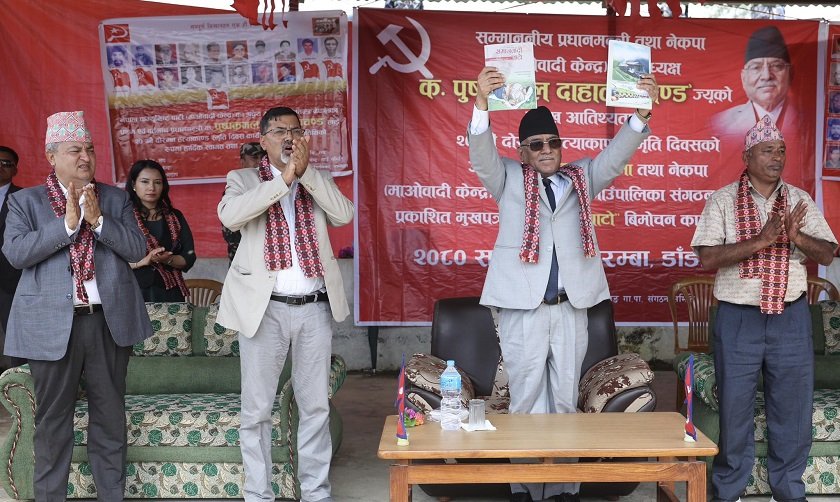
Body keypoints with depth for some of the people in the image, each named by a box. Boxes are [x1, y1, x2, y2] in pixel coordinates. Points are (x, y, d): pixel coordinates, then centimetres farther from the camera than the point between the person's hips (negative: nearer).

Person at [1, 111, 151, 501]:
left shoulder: (115, 199, 9)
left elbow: (136, 249, 0)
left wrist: (97, 219, -13)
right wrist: (68, 223, -16)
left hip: (109, 321, 2)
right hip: (52, 324, -2)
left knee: (111, 418, 10)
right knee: (52, 422, 7)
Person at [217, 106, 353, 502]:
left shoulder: (318, 181, 12)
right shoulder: (243, 179, 5)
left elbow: (344, 214, -7)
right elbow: (230, 215, -17)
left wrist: (305, 171, -14)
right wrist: (284, 177, -19)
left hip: (315, 308, 2)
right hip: (264, 307, -2)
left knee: (315, 406, 10)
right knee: (256, 409, 3)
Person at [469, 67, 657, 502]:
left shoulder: (581, 177, 16)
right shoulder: (508, 179, 8)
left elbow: (616, 155, 4)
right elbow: (481, 154, -9)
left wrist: (641, 110, -13)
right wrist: (482, 102, -26)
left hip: (571, 307, 3)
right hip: (522, 306, -3)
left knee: (565, 401, 9)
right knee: (527, 402, 2)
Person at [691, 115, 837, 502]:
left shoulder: (800, 201, 7)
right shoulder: (723, 201, -2)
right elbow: (707, 258, -12)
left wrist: (796, 237, -17)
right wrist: (760, 241, -21)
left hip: (791, 319, 3)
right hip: (738, 319, -3)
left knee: (793, 406, 8)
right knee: (734, 408, 6)